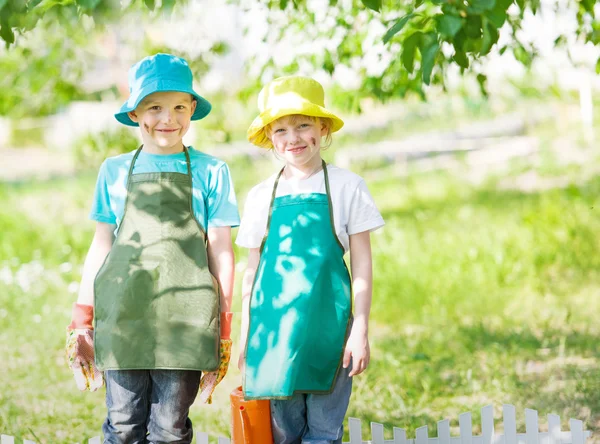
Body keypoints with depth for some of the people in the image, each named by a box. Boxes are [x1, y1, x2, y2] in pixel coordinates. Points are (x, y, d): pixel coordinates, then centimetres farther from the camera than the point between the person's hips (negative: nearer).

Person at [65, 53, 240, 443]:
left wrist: (224, 327, 4)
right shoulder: (115, 172, 13)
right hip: (123, 313, 2)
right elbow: (101, 246, 16)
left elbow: (221, 250, 7)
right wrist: (81, 321, 13)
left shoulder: (210, 171, 7)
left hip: (184, 316, -2)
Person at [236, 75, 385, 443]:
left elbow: (362, 265, 2)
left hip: (326, 323, -2)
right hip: (274, 326, 2)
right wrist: (246, 337, 10)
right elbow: (253, 271, 14)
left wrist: (360, 330, -4)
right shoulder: (261, 196, 10)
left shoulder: (346, 187, 2)